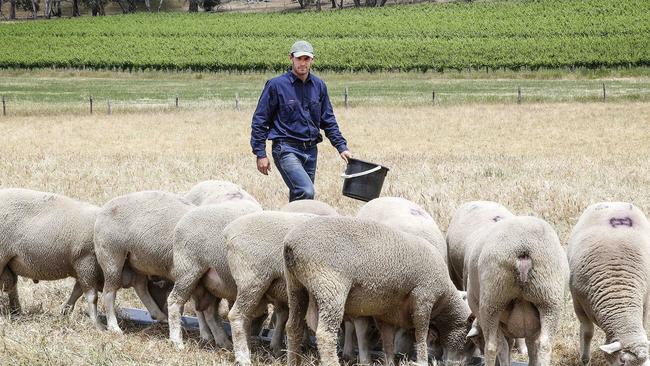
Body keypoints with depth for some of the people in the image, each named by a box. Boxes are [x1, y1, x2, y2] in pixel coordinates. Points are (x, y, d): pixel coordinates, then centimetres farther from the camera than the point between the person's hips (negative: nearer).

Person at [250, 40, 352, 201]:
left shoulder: (319, 86, 10)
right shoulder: (277, 85, -4)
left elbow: (328, 121, 18)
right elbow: (259, 120, -2)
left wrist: (341, 147, 8)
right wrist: (260, 154, -6)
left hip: (310, 151, 6)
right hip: (286, 149, -6)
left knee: (299, 198, 7)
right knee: (306, 191, -24)